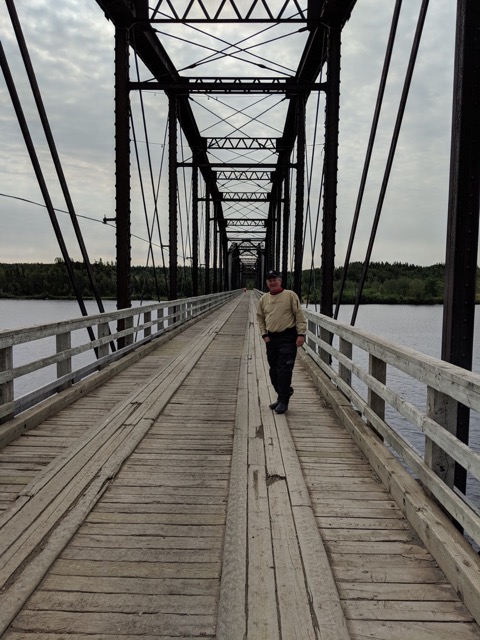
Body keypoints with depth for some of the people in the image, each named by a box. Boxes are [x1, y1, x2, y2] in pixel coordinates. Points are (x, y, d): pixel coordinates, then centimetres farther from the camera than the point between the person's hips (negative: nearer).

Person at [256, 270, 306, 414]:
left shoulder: (290, 295, -4)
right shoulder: (263, 299, 9)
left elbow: (299, 316, -5)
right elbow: (260, 318, 16)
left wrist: (301, 334, -11)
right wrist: (264, 334, 5)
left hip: (288, 337, -5)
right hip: (271, 338, 5)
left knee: (284, 370, -9)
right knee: (274, 370, 10)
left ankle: (283, 401, -2)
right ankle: (282, 395, 26)